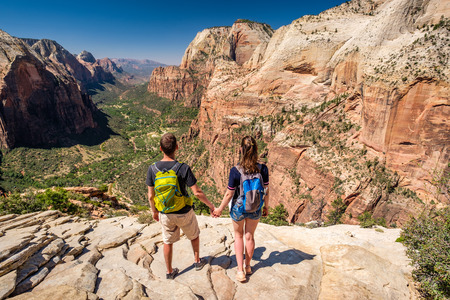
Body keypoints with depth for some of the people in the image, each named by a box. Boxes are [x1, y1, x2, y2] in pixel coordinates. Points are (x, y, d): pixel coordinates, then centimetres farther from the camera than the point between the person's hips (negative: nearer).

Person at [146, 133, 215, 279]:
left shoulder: (152, 169, -14)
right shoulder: (183, 168, -25)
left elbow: (151, 196, -6)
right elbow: (197, 192, -22)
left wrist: (154, 211, 12)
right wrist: (211, 205, -7)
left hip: (165, 214, 3)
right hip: (184, 213, -2)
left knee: (168, 241, 23)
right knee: (194, 235, 25)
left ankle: (169, 271, 39)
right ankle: (197, 261, 45)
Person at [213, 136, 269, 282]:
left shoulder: (235, 170, -24)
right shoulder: (263, 169, -16)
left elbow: (229, 193, -16)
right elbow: (266, 191, -6)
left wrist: (220, 209, 0)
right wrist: (266, 206, 12)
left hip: (238, 208, -2)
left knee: (238, 235, 22)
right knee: (250, 236, 23)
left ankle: (240, 270, 23)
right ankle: (248, 266, 42)